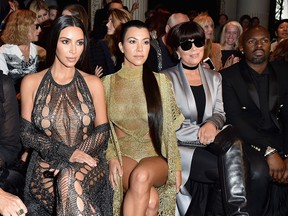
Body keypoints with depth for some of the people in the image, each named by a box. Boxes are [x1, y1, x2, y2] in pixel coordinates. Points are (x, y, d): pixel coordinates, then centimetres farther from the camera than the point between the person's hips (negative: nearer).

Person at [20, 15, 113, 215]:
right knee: (67, 182, -33)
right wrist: (65, 152, -13)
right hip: (45, 166, 0)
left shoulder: (93, 83, 9)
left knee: (69, 179, -34)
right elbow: (27, 133, 3)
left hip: (88, 163, 0)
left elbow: (102, 131, 5)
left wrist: (75, 157, -13)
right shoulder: (31, 83, 6)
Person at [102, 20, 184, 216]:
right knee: (151, 199, -30)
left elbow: (169, 129, 8)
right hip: (122, 153, 0)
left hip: (155, 155, 1)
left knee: (142, 175, -36)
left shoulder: (161, 81, 6)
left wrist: (176, 166, 0)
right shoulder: (107, 82, 6)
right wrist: (111, 157, -10)